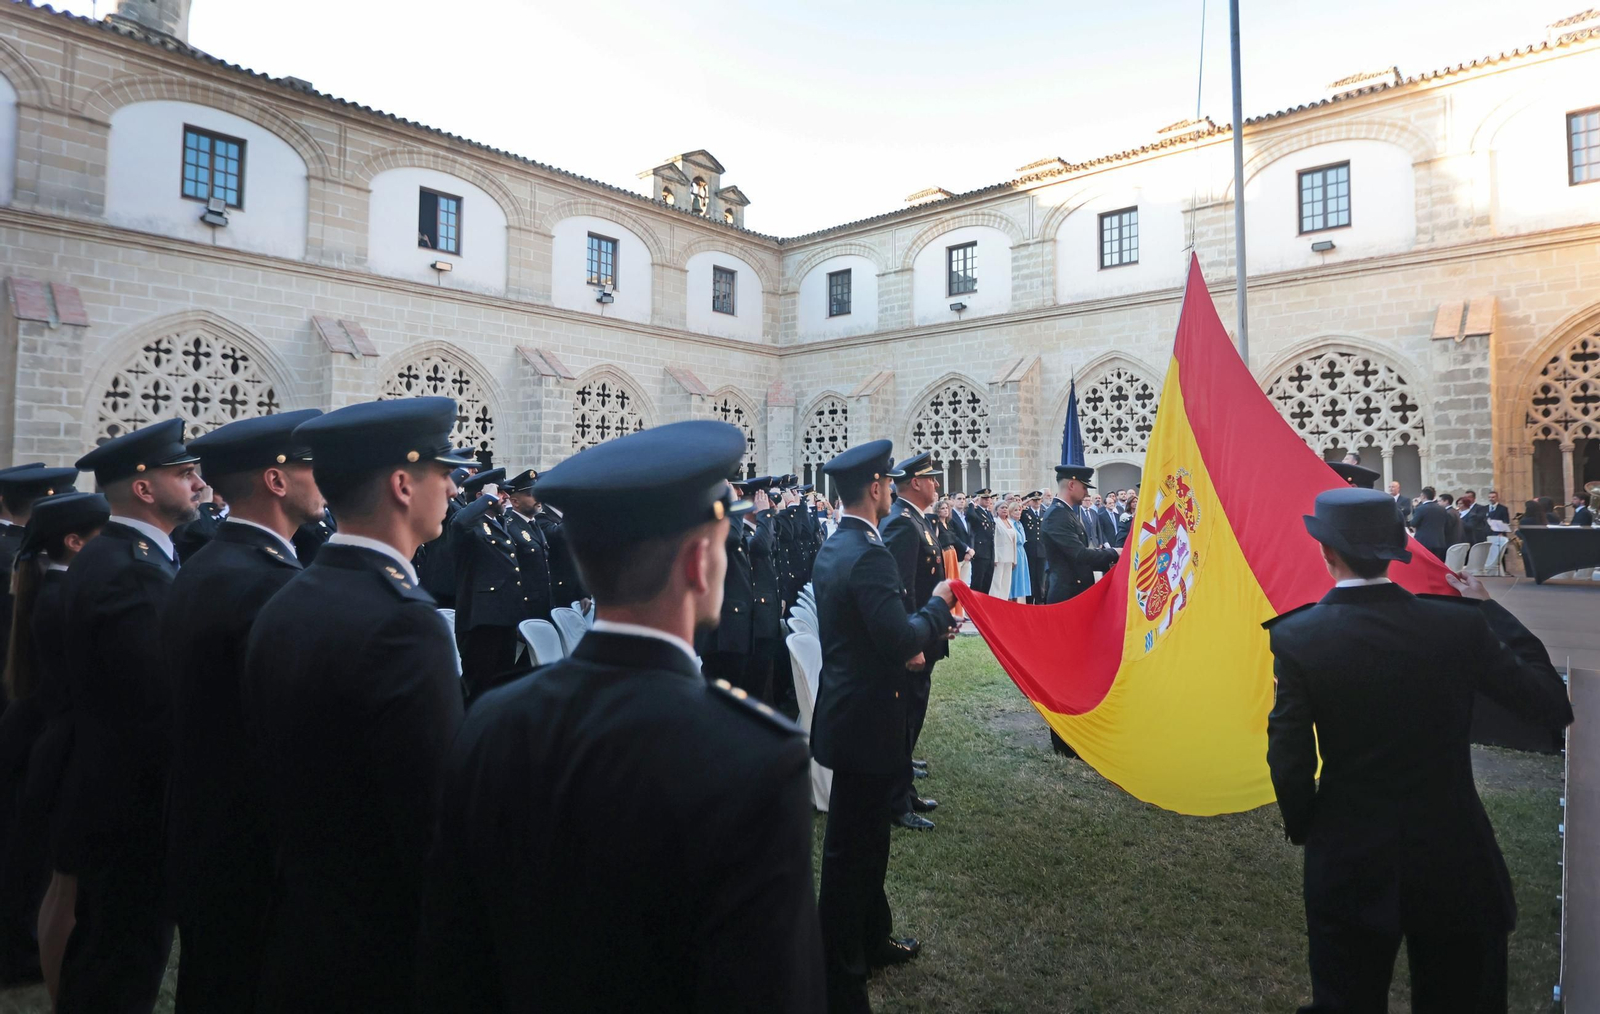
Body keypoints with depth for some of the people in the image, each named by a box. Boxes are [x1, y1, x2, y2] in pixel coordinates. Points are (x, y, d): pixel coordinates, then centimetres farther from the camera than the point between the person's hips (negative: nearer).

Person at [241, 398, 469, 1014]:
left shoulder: (281, 607, 0)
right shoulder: (403, 621, -26)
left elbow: (272, 775, 9)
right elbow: (437, 819, -26)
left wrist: (309, 871, 19)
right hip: (387, 947, -8)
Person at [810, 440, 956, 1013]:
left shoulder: (832, 548, 8)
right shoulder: (869, 555, -23)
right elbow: (901, 639, -28)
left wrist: (902, 648, 9)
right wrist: (939, 604, -12)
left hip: (846, 706, 10)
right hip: (865, 718, -10)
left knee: (867, 836, 23)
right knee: (851, 848, 4)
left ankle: (873, 940, 41)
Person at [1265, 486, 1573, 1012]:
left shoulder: (1296, 638, -18)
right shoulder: (1460, 624, -14)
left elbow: (1289, 763, -16)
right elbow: (1553, 705, 0)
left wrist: (1304, 830, 4)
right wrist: (1492, 611, 7)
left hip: (1348, 864, -1)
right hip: (1454, 859, 2)